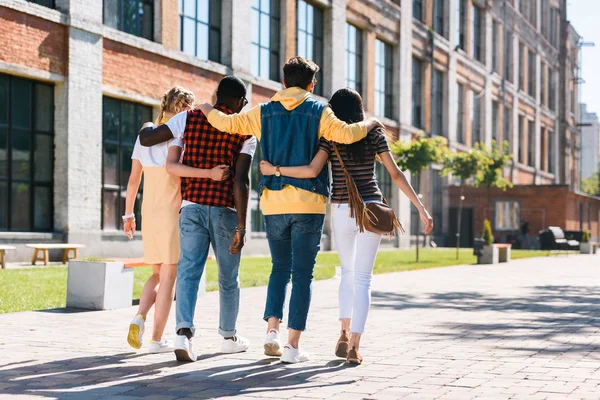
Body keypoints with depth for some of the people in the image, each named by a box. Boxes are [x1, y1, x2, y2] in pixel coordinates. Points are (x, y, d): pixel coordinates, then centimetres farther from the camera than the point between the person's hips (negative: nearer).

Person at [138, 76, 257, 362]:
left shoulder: (189, 119, 3)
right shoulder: (245, 132, -2)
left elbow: (146, 139, 1)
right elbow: (241, 181, -11)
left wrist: (146, 127, 26)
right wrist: (241, 226, -12)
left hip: (192, 207, 1)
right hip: (225, 210, -1)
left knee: (188, 272, -4)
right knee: (228, 277, 15)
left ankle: (184, 331, -25)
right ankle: (229, 336, 29)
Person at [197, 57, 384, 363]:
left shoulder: (263, 113, 7)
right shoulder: (318, 111, -2)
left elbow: (226, 123, 8)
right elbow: (345, 134, -16)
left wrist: (207, 110, 28)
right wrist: (368, 124, 4)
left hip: (274, 202, 3)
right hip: (309, 203, -3)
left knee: (280, 268, 18)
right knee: (302, 275, 1)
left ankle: (272, 329, 1)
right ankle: (293, 345, 0)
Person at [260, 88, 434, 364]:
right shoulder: (374, 134, 3)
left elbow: (312, 171, -15)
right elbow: (395, 173, -1)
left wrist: (274, 170, -5)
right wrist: (421, 207, 0)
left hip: (342, 211, 0)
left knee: (348, 272, 21)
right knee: (362, 278, 2)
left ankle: (345, 334, 9)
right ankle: (354, 346, -7)